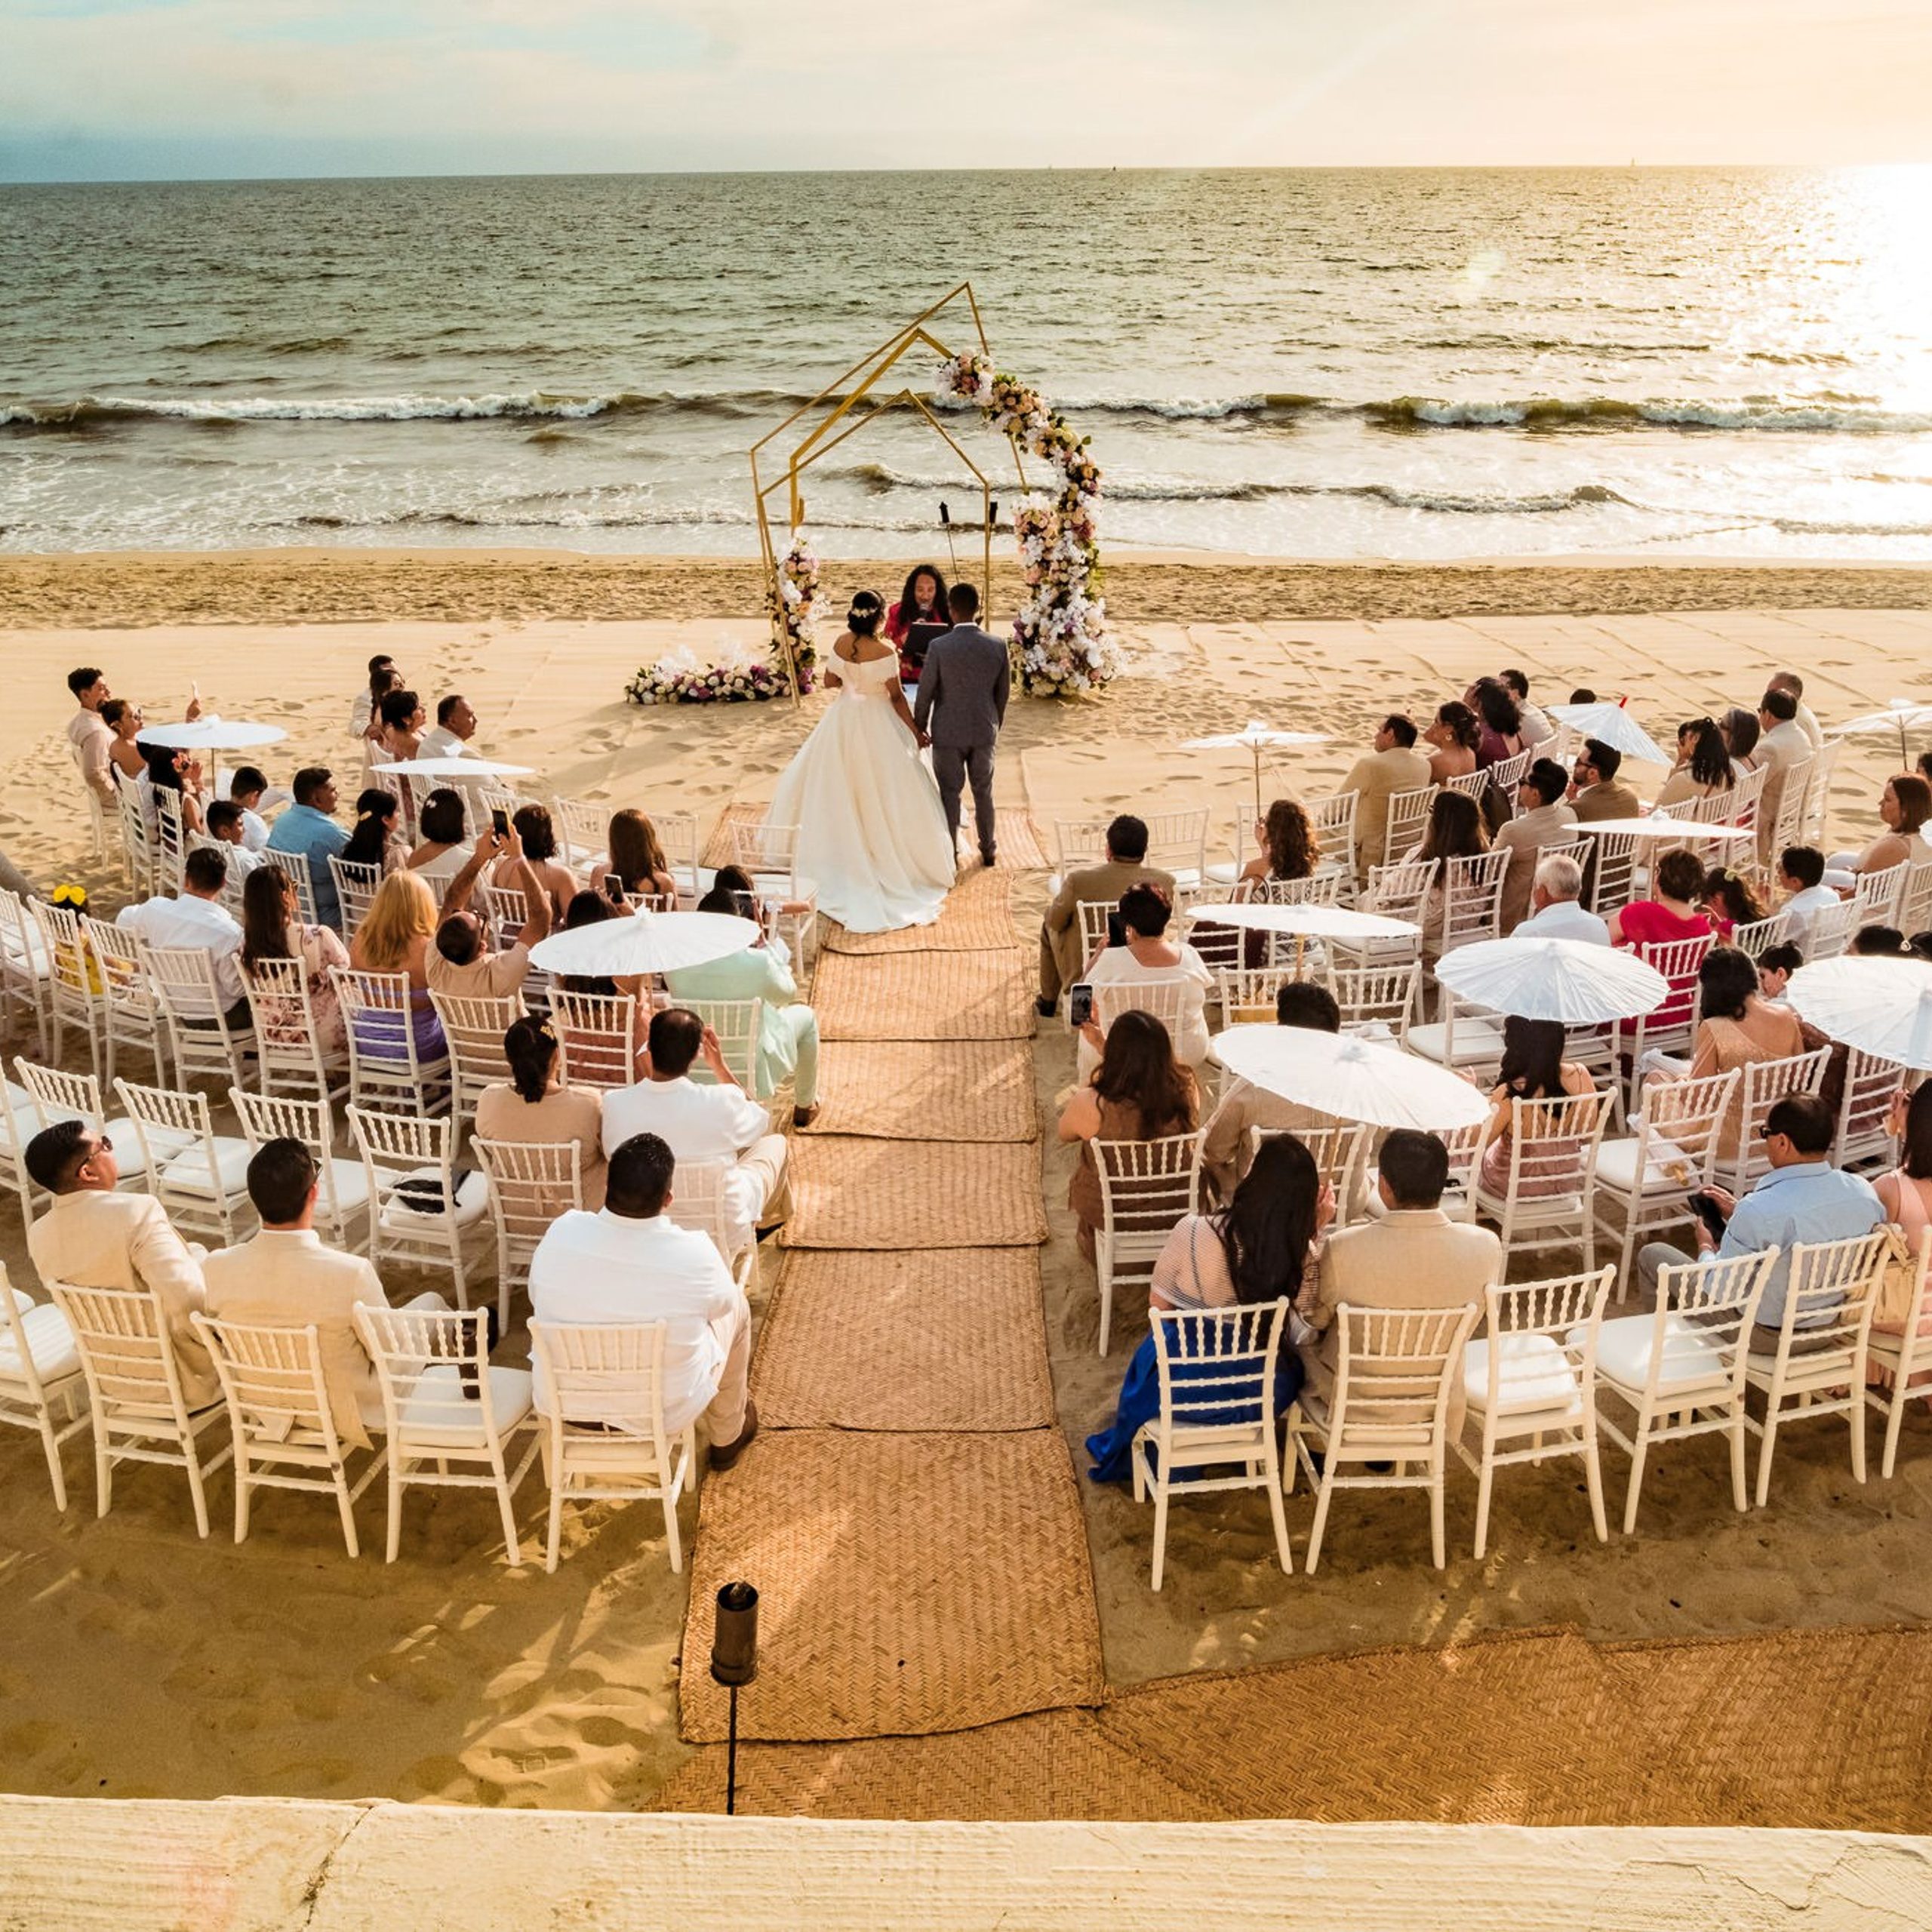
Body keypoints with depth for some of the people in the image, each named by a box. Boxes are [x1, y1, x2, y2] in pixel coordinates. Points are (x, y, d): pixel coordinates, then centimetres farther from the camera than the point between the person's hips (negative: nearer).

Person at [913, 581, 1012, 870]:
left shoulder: (939, 647, -18)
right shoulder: (998, 646, -9)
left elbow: (926, 691, -10)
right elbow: (1003, 692, 2)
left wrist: (919, 727, 6)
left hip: (948, 733, -3)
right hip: (984, 731, 3)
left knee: (950, 793, 9)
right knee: (984, 792, 17)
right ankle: (988, 849, 28)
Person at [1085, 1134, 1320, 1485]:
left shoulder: (1193, 1232, -26)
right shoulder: (1302, 1254, -23)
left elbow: (1158, 1305, -9)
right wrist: (1315, 1232, -3)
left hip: (1182, 1387, 0)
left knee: (1150, 1357, 36)